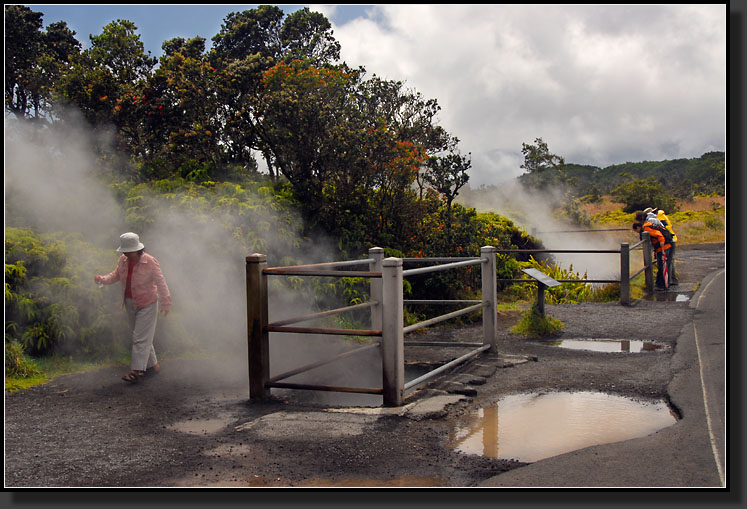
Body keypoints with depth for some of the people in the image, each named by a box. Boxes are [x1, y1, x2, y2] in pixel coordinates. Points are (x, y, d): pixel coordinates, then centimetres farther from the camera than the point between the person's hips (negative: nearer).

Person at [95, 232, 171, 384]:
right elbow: (116, 275, 11)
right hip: (130, 303, 6)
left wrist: (165, 303, -12)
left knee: (141, 338, -8)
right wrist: (102, 279, -9)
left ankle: (137, 370, -7)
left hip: (146, 304, -6)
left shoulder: (150, 262, -17)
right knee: (143, 336, 14)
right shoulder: (123, 260, -1)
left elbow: (160, 283, -13)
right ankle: (152, 364, 27)